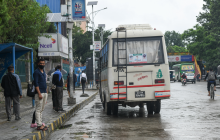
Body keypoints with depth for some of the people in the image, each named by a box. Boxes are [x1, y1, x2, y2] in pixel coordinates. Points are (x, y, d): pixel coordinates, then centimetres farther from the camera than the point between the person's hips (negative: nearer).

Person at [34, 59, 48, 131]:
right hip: (39, 93, -9)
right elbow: (36, 84, -15)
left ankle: (40, 123, 15)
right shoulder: (36, 72, -9)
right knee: (38, 109, -7)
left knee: (42, 109, 10)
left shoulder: (43, 72, 17)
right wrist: (39, 94, -21)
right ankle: (39, 125, -9)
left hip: (45, 93, 9)